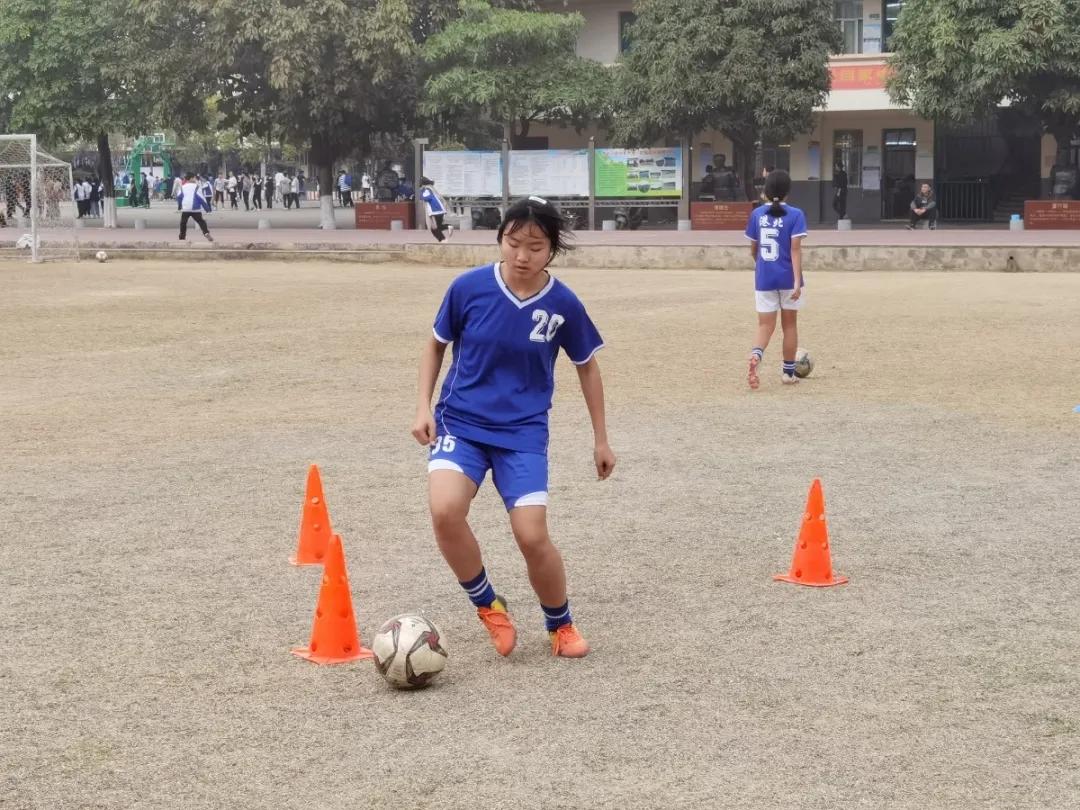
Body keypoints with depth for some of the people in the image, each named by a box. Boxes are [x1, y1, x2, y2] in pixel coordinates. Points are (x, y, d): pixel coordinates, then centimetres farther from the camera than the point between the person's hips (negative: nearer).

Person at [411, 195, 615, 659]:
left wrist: (601, 439, 12)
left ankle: (561, 625, 18)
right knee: (444, 510, -26)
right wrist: (424, 407, -2)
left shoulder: (563, 304, -9)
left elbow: (587, 366, 9)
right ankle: (488, 606, 0)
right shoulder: (469, 287, -11)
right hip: (460, 421, 0)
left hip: (523, 431, 0)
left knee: (532, 535, -12)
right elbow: (436, 344, 7)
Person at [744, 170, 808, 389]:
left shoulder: (757, 214, 3)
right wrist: (797, 281, -16)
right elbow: (795, 249, -14)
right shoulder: (795, 215, -7)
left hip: (764, 278, 2)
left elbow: (753, 250, 11)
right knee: (789, 324, 14)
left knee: (765, 326, 3)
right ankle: (788, 372, 21)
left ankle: (755, 355, -28)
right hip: (787, 278, -2)